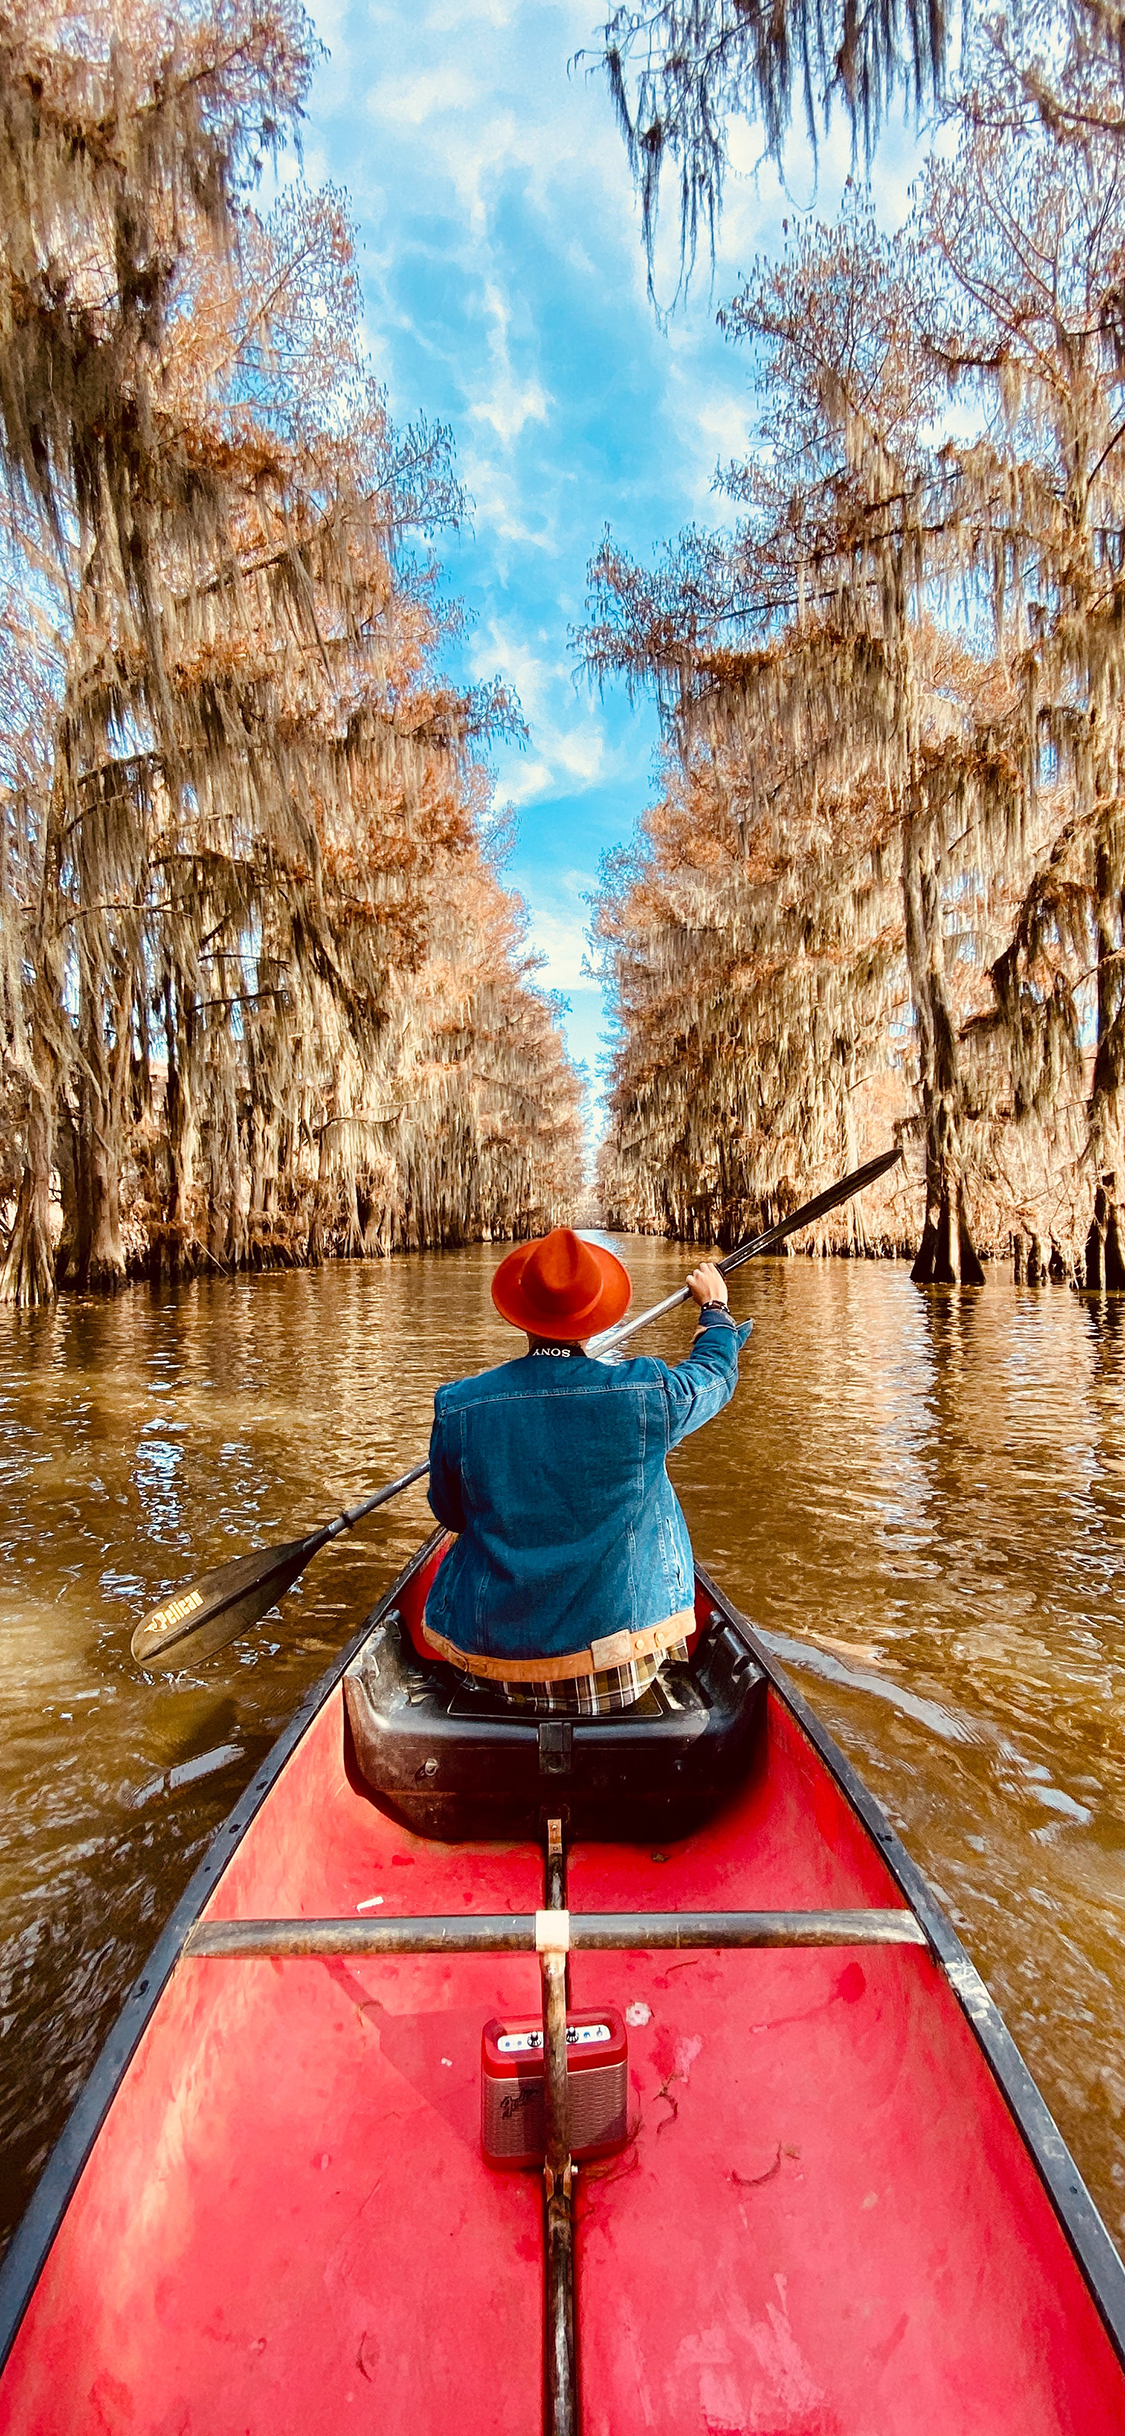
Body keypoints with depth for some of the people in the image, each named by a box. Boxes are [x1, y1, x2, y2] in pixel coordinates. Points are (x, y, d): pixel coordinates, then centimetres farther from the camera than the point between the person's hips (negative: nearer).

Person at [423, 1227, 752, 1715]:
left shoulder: (457, 1406, -16)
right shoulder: (647, 1394, -18)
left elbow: (451, 1515, 2)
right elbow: (717, 1370, 5)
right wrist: (714, 1304, 25)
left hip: (495, 1656, 1)